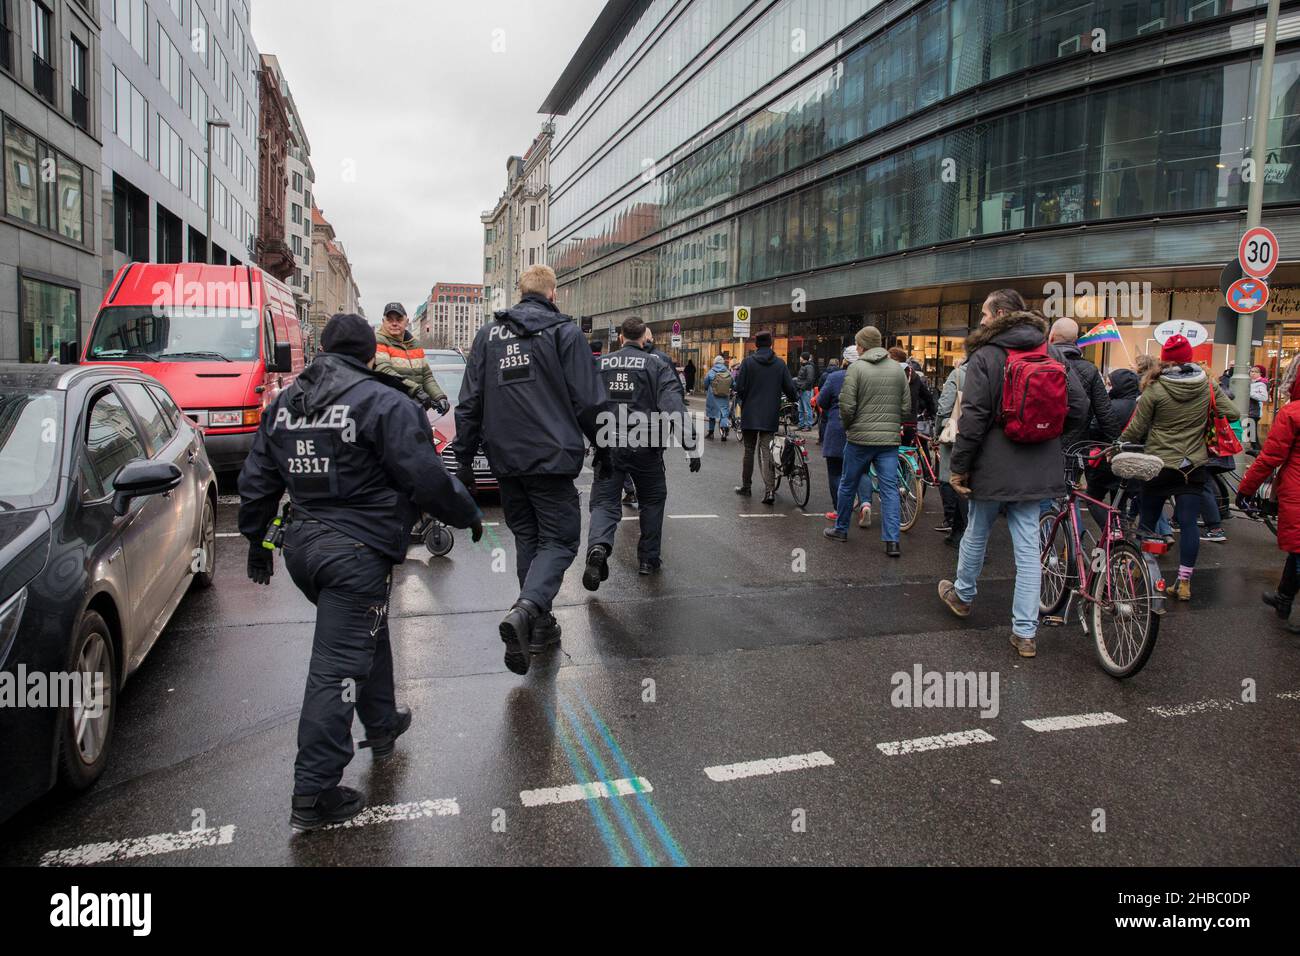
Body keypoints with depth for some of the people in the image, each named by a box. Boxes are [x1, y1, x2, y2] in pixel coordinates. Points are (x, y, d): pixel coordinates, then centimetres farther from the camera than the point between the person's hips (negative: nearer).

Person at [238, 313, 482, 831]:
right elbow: (426, 479, -14)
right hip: (355, 551, -8)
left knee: (365, 632, 27)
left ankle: (382, 724, 42)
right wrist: (469, 515, 1)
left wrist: (257, 542, 27)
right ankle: (314, 792, 2)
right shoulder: (384, 403, -11)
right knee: (338, 666, -4)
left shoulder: (283, 404, 12)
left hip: (300, 543, 8)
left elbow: (256, 482, 16)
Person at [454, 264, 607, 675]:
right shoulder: (564, 332, -3)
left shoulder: (489, 333, 10)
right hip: (552, 456, -5)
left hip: (506, 459, 5)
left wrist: (463, 457, 15)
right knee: (559, 540, 0)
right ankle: (526, 611, -23)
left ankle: (539, 625, 22)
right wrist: (602, 448, 7)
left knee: (527, 537, 17)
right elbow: (589, 401, -6)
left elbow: (469, 403, 10)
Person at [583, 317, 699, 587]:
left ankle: (598, 546, -26)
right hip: (645, 446, -2)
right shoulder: (657, 364, -2)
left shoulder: (601, 364, 9)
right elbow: (673, 405, -13)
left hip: (608, 445, 2)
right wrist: (690, 445, -15)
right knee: (652, 499, 17)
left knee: (604, 501, 2)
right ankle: (648, 559, 21)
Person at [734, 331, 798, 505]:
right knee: (765, 451, 3)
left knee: (749, 450, 12)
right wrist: (795, 400, 23)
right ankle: (770, 490, -10)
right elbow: (790, 388, 2)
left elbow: (739, 388, -8)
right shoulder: (780, 364, 0)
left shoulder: (748, 362, -6)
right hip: (770, 416, 1)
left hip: (750, 413, -1)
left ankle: (746, 486, 20)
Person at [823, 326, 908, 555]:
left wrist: (848, 426, 5)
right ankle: (892, 541, -1)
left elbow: (847, 405, -12)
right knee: (890, 489, 4)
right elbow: (906, 406, 6)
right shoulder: (898, 369, 6)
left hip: (860, 438, -3)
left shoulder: (856, 367, -8)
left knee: (848, 485, 13)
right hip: (890, 439, 3)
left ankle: (841, 529, 27)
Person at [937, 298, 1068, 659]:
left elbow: (973, 417, -16)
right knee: (1028, 548, 5)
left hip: (993, 467, -5)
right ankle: (1025, 633, 7)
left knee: (976, 534, 17)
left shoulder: (984, 356, -11)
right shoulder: (1049, 354, 9)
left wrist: (958, 466, -10)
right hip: (1036, 469, 5)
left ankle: (962, 595, 39)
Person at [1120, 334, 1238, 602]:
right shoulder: (1208, 385, -2)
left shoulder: (1155, 388, -11)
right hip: (1194, 466, 2)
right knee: (1189, 522, 4)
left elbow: (1135, 429, -8)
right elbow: (1233, 414, 0)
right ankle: (1184, 583, 6)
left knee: (1148, 520, 11)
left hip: (1159, 465, -2)